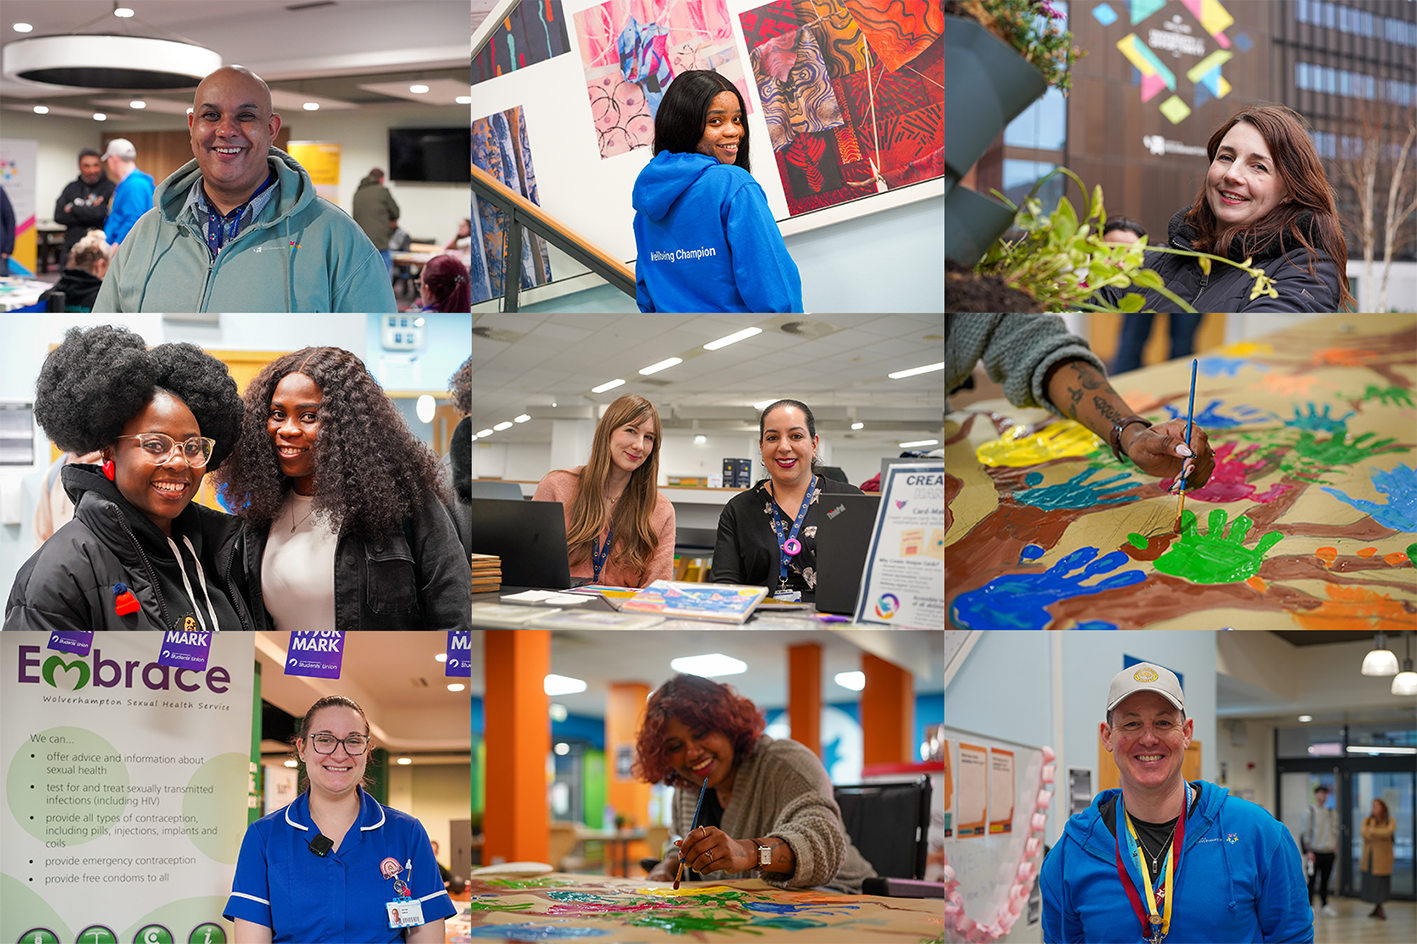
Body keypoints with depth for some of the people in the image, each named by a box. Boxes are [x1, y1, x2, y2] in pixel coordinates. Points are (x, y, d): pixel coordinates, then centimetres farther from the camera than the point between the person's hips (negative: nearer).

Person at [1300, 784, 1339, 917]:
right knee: (1312, 879, -3)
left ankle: (1325, 904, 14)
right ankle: (1309, 905, 2)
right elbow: (1307, 832, -6)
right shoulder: (1310, 811, -3)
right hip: (1315, 850, -4)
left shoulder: (1331, 812, 12)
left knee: (1325, 880, 9)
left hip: (1329, 851, 4)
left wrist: (1335, 846, 7)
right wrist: (1308, 851, -11)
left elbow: (1334, 830, 17)